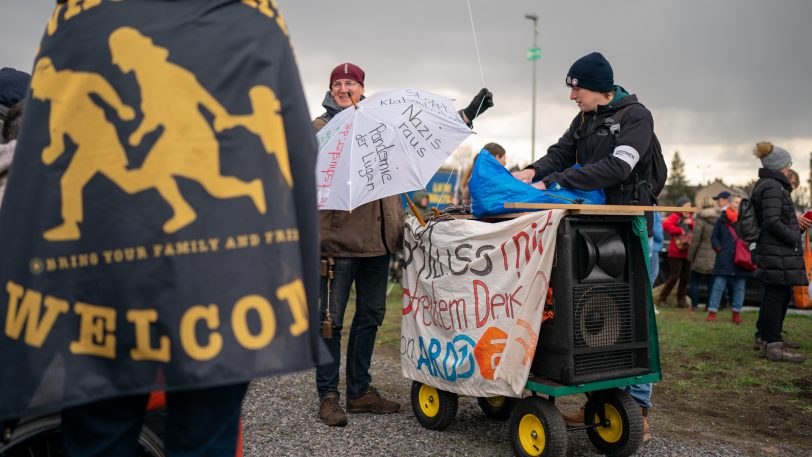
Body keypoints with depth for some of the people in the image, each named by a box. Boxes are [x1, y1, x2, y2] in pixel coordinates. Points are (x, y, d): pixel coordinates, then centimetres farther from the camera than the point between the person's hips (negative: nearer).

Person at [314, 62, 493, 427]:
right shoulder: (318, 128, 2)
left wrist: (468, 114, 19)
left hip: (378, 239, 6)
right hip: (338, 238, -5)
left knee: (370, 316, 13)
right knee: (331, 320, 0)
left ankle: (360, 390, 26)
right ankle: (328, 395, 13)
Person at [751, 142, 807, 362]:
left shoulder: (766, 185, 18)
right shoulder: (773, 187, -14)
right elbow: (772, 222, -22)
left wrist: (795, 223, 17)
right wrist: (794, 237, -13)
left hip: (773, 251, 11)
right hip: (778, 253, -11)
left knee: (774, 295, 15)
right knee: (777, 296, -6)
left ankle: (766, 340, 24)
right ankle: (774, 345, -1)